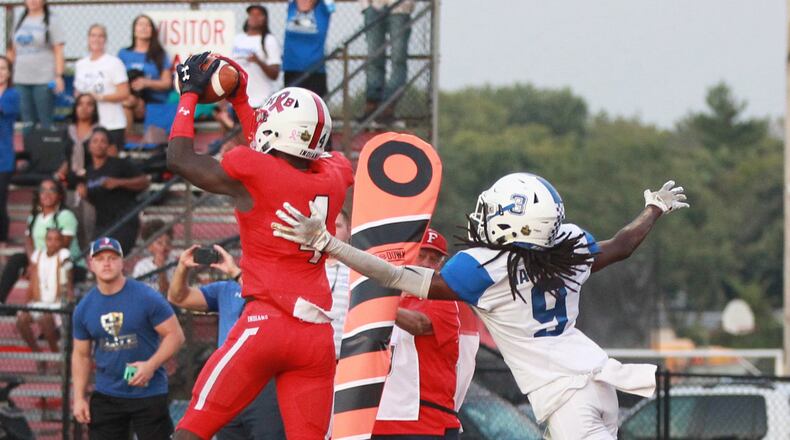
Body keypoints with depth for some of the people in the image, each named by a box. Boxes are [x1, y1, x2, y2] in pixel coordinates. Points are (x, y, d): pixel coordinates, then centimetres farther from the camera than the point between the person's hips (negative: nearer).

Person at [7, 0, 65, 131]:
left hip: (44, 81, -5)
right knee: (28, 122, 5)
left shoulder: (51, 21, 0)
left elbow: (58, 51, -5)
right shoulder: (21, 21, 16)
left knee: (45, 121, -6)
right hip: (22, 80, 5)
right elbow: (13, 51, 21)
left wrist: (58, 76, -13)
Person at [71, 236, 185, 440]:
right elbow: (81, 355, 13)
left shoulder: (147, 297, -9)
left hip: (149, 393, -4)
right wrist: (79, 398, 5)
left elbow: (175, 335, -7)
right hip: (106, 396, 4)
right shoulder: (84, 308, 5)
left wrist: (151, 365, -21)